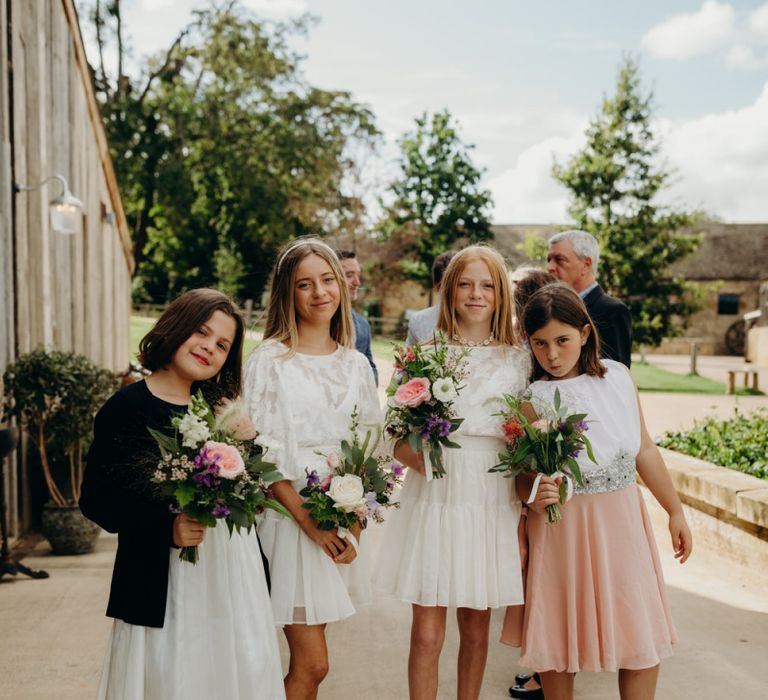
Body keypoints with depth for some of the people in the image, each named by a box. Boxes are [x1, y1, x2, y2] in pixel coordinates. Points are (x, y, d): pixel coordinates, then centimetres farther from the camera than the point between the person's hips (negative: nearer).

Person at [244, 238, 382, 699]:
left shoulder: (355, 364, 9)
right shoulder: (269, 361, -6)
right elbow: (263, 455, -10)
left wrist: (353, 523, -3)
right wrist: (309, 522, -16)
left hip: (343, 523, 5)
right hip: (289, 518, -4)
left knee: (310, 660, 11)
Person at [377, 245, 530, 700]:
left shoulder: (518, 360, 6)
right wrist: (418, 457, -17)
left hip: (494, 503, 1)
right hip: (435, 498, -1)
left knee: (476, 629, 12)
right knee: (427, 635, 0)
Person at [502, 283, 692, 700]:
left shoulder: (617, 376, -1)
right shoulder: (532, 399, -11)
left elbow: (645, 451, 7)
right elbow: (520, 478, -6)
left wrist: (675, 511, 12)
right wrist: (536, 495, -28)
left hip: (624, 520, 3)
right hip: (563, 528, -3)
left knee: (643, 638, 9)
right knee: (561, 639, 9)